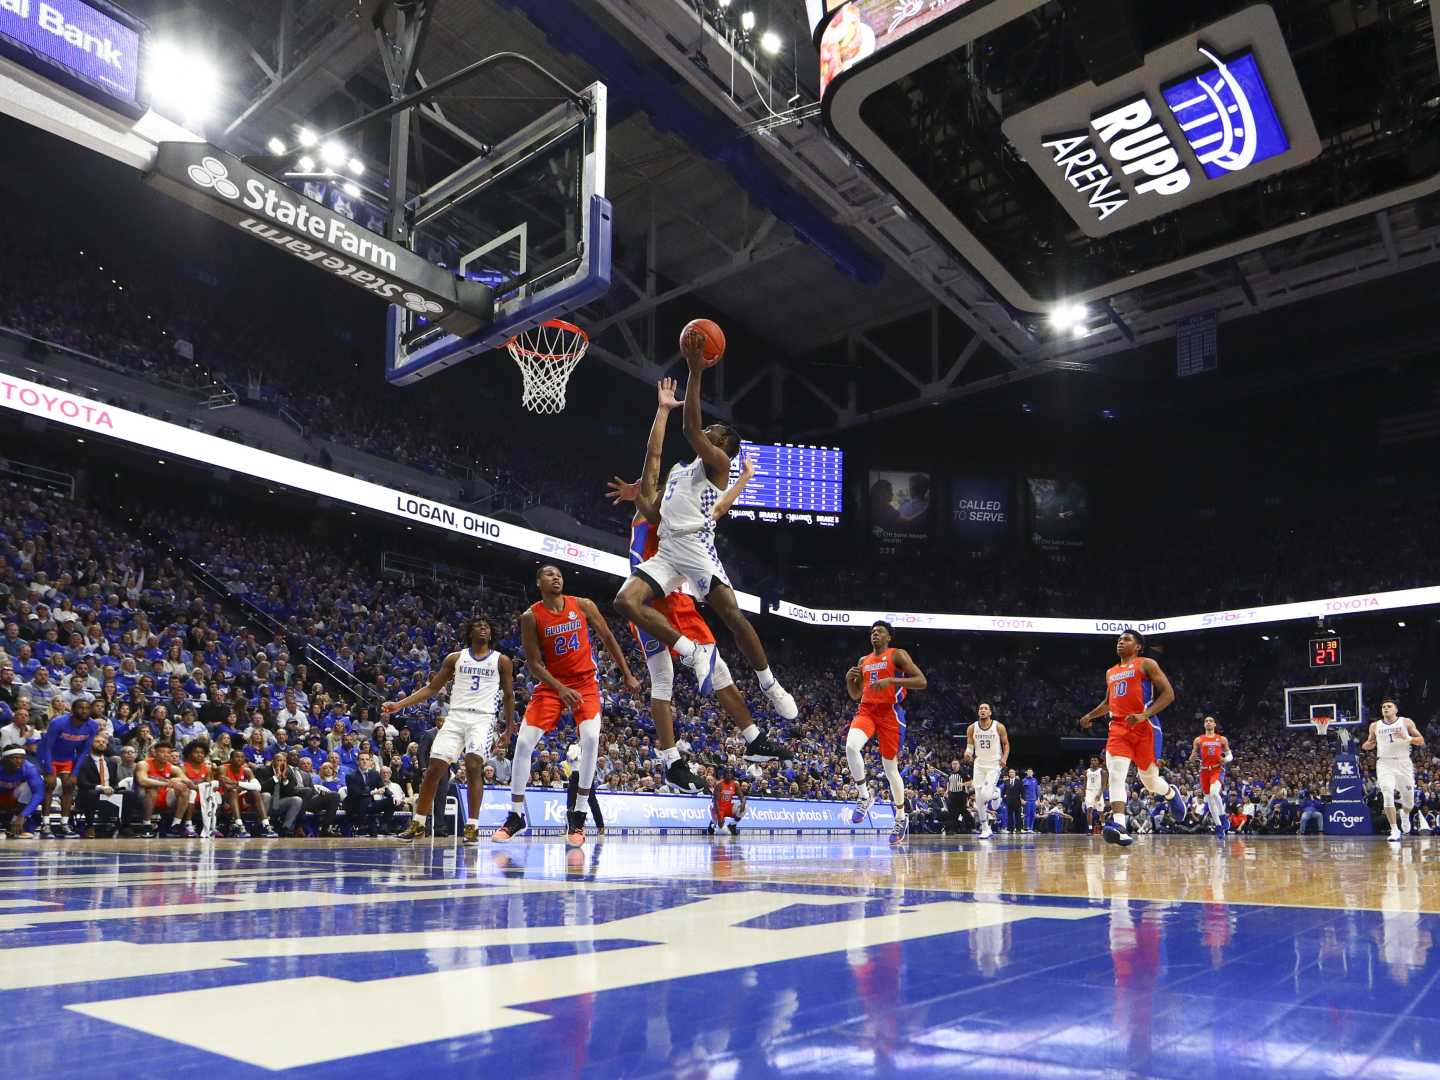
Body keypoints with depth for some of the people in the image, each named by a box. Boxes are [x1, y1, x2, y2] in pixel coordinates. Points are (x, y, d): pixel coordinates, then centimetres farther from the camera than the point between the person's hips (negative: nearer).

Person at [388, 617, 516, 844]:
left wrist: (509, 728, 9)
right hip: (456, 717, 2)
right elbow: (431, 688, 13)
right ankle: (418, 824, 12)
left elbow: (508, 696, 12)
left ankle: (472, 826, -16)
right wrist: (399, 704, 4)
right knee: (434, 768, -4)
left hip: (483, 718, -2)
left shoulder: (501, 661, 7)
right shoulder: (455, 658, 11)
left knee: (473, 765, -23)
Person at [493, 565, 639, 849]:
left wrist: (627, 675, 7)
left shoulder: (583, 605, -3)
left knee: (590, 738, -22)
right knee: (523, 742, -9)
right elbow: (534, 663, -10)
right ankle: (515, 815, 8)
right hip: (551, 685, 0)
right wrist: (561, 689, -23)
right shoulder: (531, 617, -8)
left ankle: (578, 814, -9)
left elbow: (607, 638, 6)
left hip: (585, 682, 0)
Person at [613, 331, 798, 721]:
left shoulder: (717, 462, 5)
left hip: (696, 547, -7)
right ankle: (694, 653, -11)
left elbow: (690, 429, -12)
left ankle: (770, 686, 3)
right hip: (666, 550, 7)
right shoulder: (678, 470, 29)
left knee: (732, 615, -13)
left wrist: (696, 373, -14)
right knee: (626, 601, -15)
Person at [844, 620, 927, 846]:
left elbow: (921, 681, -11)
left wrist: (891, 680, -21)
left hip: (889, 712, -4)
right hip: (866, 710, 4)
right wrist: (849, 679, 0)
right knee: (851, 746, -27)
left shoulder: (897, 655, -1)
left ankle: (901, 818, 22)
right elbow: (855, 695, 22)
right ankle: (865, 796, -8)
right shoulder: (864, 661, 16)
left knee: (890, 768, 4)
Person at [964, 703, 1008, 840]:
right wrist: (968, 753, -19)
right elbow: (970, 746, 4)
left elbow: (1006, 744, 2)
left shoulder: (999, 727, -8)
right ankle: (985, 829, 10)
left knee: (985, 794, -20)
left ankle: (996, 792, 17)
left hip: (994, 765, -3)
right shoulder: (972, 728, -1)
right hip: (979, 765, 3)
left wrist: (1004, 758, -14)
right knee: (979, 799, -1)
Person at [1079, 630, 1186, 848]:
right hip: (1118, 728, 4)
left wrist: (1144, 715, -19)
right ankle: (1119, 825, -27)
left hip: (1144, 727, -4)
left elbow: (1168, 693, -7)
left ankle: (1171, 793, 41)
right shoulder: (1110, 673, 20)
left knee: (1149, 779, 6)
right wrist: (1090, 716, 20)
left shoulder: (1146, 664, 1)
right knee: (1116, 775, -17)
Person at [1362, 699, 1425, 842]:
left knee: (1408, 799, 8)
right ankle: (1395, 831, -15)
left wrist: (1407, 738, -17)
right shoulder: (1375, 726, 9)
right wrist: (1367, 745, -1)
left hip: (1403, 763, 0)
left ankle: (1405, 816, 44)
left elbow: (1421, 741, 2)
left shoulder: (1406, 722, 3)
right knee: (1388, 795, -18)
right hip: (1385, 764, 0)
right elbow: (1371, 742, 22)